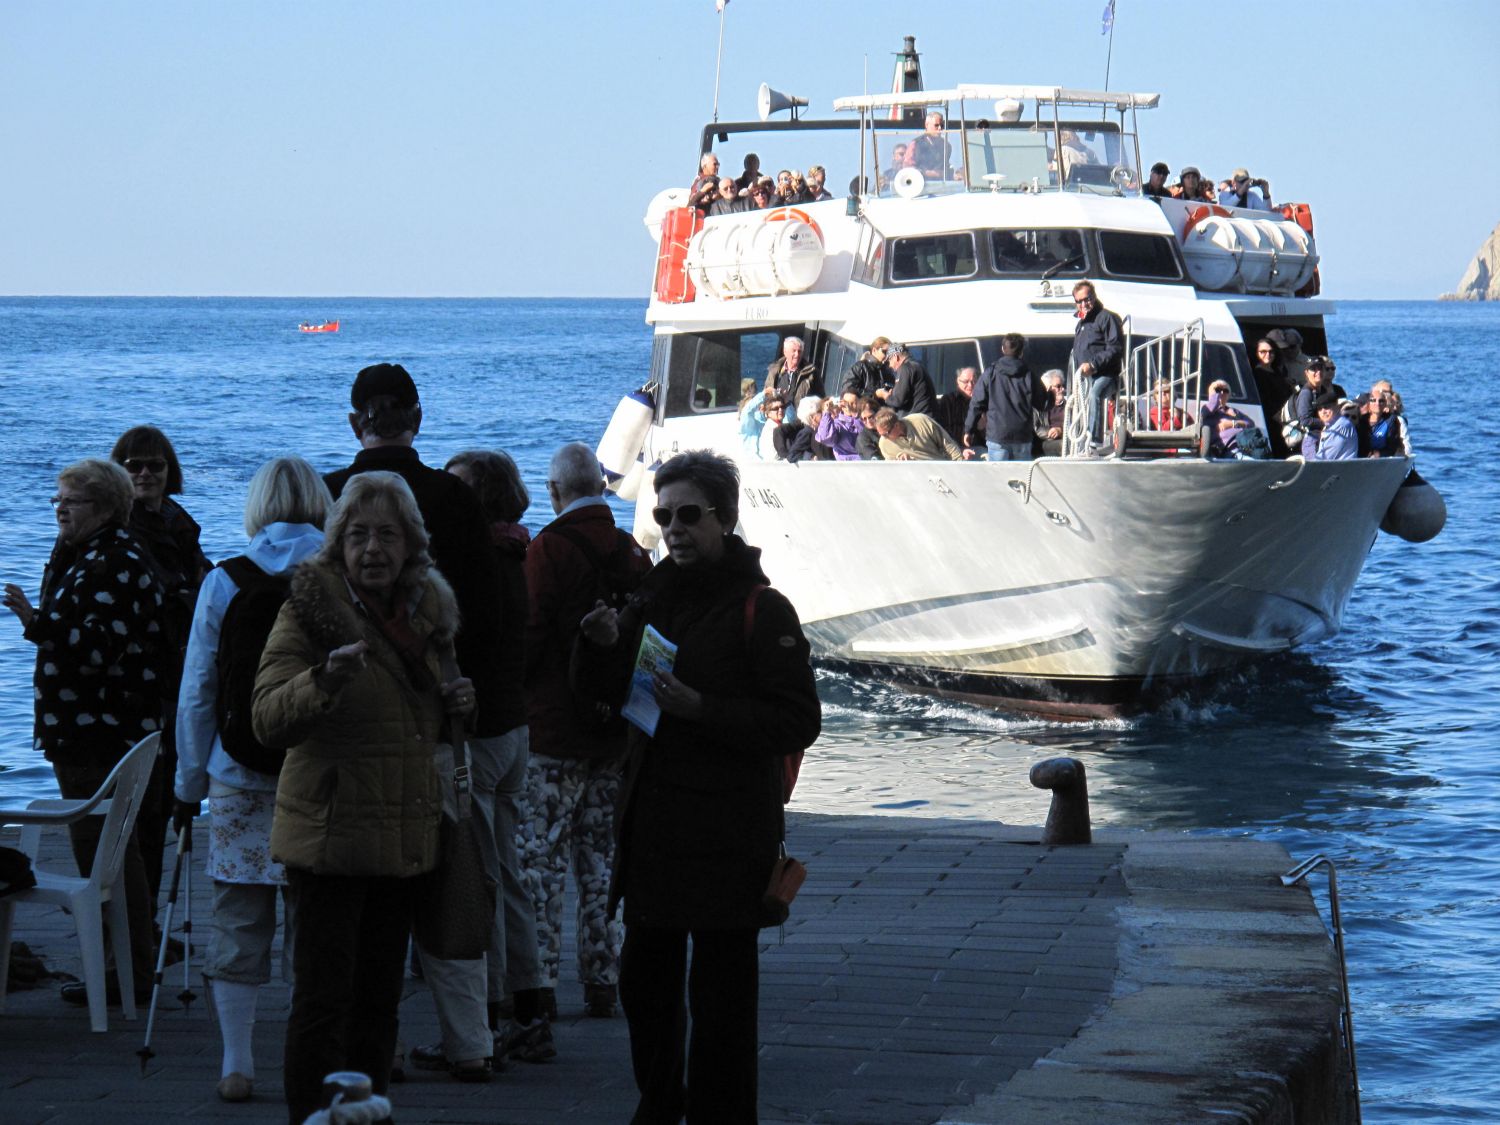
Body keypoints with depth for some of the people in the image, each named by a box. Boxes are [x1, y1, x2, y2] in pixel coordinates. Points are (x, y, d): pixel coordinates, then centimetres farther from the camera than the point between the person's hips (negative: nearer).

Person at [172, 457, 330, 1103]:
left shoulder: (223, 582, 0)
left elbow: (196, 692, 3)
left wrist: (189, 783, 10)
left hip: (239, 777, 0)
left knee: (238, 923, 5)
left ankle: (236, 1065, 7)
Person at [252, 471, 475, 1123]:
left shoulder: (427, 612, 11)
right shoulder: (309, 610, -9)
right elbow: (268, 720, -20)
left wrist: (455, 706, 6)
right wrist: (325, 678, -37)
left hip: (406, 841, 6)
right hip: (330, 838, -6)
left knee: (379, 998, 13)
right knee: (324, 1001, -6)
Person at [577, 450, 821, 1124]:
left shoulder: (762, 611, -9)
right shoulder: (653, 598, 13)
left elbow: (798, 722, -15)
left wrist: (701, 709, -23)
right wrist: (606, 646, -2)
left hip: (727, 836, -7)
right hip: (652, 824, 7)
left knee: (720, 991, -1)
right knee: (644, 979, 13)